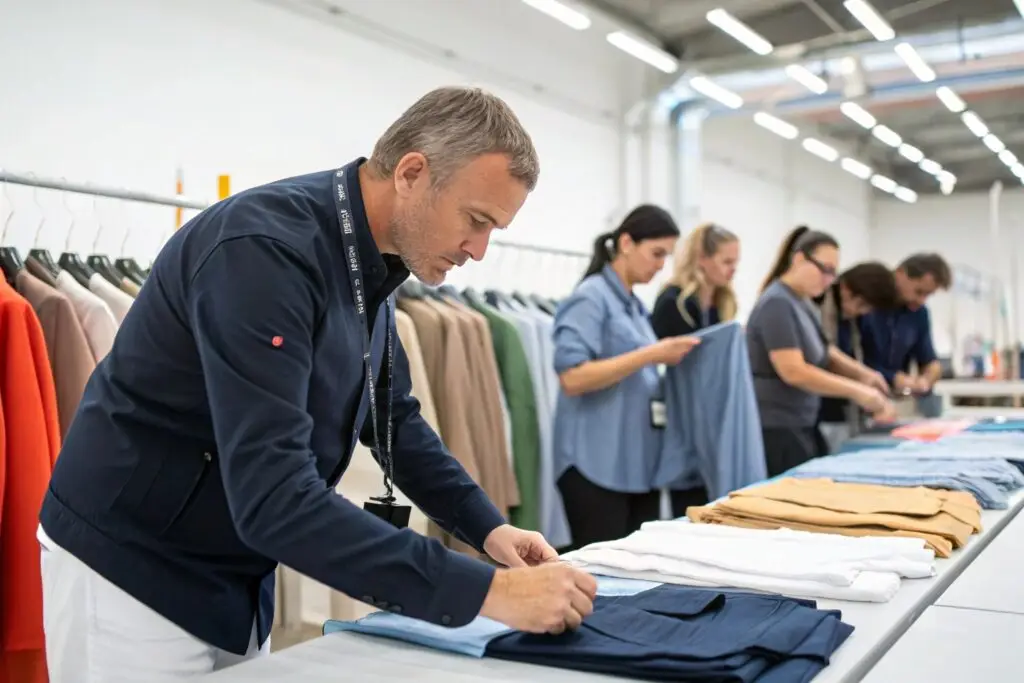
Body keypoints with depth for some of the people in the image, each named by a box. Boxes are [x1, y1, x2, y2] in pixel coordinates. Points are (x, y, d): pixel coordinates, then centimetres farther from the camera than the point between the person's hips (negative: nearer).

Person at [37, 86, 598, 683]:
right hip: (131, 570, -7)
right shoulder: (265, 247, -28)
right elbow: (272, 496, -35)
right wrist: (484, 590, -35)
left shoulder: (369, 264, -1)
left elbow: (395, 417, 10)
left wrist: (488, 527, -3)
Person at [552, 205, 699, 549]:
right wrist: (651, 355, -21)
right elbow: (572, 378, -21)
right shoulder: (590, 298, -10)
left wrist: (669, 360, 6)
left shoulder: (636, 306, 16)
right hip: (597, 465, -8)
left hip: (640, 463, 9)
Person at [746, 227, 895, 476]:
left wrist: (864, 374, 0)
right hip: (776, 430, -9)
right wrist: (856, 390, -18)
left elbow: (825, 353, 20)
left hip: (802, 426, 9)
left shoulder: (804, 304, 12)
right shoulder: (777, 304, -16)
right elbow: (794, 371, -23)